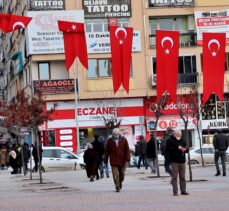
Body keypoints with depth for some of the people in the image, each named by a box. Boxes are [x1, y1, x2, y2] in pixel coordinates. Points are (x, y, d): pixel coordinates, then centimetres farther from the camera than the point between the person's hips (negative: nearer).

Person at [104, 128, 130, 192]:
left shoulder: (124, 140, 1)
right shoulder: (109, 141, 0)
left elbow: (127, 150, 0)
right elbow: (107, 151, 4)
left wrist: (128, 158, -8)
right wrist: (105, 160, 3)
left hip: (122, 160, 1)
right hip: (113, 161, -1)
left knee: (122, 174, 13)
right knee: (115, 175, -9)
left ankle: (120, 183, 38)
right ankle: (117, 187, -6)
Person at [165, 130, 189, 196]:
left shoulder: (182, 141, 15)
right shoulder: (170, 141, -1)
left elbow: (187, 149, 17)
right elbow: (167, 148, -14)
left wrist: (185, 149, -9)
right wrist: (177, 148, -17)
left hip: (182, 161, 5)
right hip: (174, 161, -5)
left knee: (182, 177, 6)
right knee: (174, 177, -6)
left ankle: (183, 190, 11)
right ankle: (175, 191, -4)